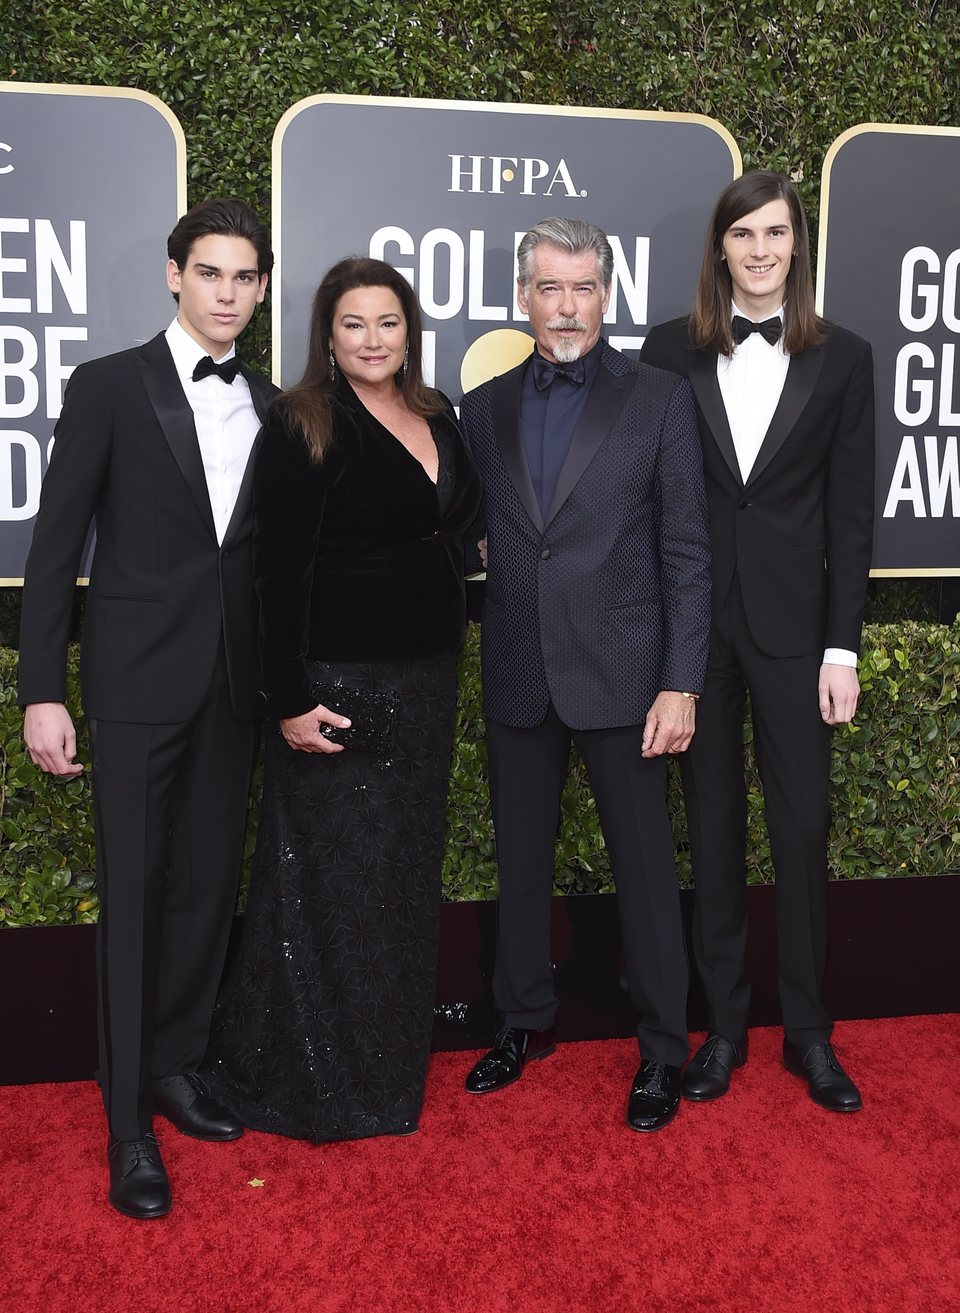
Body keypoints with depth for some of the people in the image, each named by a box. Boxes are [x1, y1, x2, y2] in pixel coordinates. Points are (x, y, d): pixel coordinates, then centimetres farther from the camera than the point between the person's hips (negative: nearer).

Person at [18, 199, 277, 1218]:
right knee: (133, 893, 1)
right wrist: (41, 692, -11)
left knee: (208, 884, 11)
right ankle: (130, 1126, 13)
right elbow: (56, 544, -5)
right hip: (137, 682, -4)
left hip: (234, 687, 4)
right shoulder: (109, 387, -3)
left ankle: (174, 1068, 29)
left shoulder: (272, 406, 9)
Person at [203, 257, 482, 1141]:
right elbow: (282, 572, -14)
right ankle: (316, 1076, 21)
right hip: (338, 682, -7)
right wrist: (290, 701, -18)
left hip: (427, 675, 7)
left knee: (406, 866, 16)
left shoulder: (439, 419, 9)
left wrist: (449, 655, 12)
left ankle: (393, 1051, 33)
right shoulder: (304, 429, -11)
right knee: (334, 876, 3)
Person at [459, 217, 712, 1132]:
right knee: (520, 860, 14)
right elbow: (478, 536, 14)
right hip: (516, 676, 4)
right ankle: (525, 1022, 33)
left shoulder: (659, 401, -2)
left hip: (621, 671, -3)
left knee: (644, 866, 4)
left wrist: (681, 683, -10)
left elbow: (686, 551, -5)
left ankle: (661, 1052, 21)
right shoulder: (483, 408, 8)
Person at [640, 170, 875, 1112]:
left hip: (792, 622, 0)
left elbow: (851, 514, 1)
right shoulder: (671, 351, 3)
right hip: (693, 618, 1)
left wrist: (842, 649, -4)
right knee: (712, 824, 9)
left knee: (802, 825, 3)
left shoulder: (841, 358, 3)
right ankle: (723, 1024, 22)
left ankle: (808, 1032, 20)